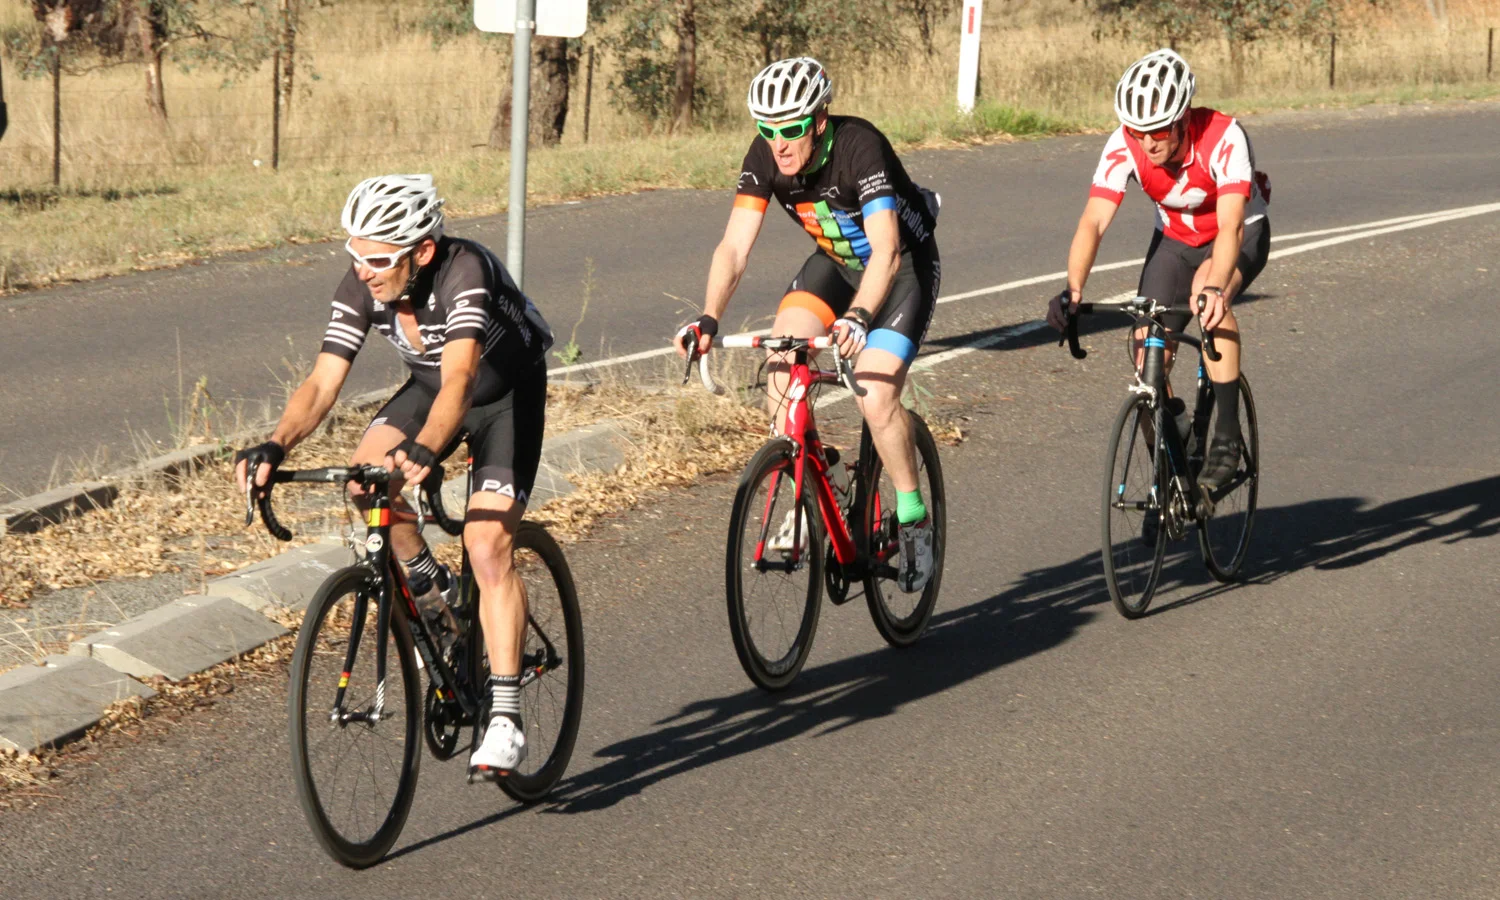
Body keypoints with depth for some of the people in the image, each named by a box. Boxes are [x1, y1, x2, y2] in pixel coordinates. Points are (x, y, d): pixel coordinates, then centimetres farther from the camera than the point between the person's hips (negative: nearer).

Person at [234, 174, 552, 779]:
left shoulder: (464, 271, -37)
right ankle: (425, 577, 7)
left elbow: (460, 376, -50)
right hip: (428, 388, 6)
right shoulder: (361, 288, -20)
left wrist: (424, 450, -67)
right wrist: (276, 446, -43)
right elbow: (322, 382, -25)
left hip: (507, 395, -6)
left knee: (487, 547, -20)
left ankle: (506, 717, -18)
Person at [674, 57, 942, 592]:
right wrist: (708, 319, -37)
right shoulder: (764, 158, -18)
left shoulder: (859, 147, -33)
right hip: (836, 262, 5)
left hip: (905, 266, -5)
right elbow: (734, 248, -21)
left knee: (876, 398, -22)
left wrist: (857, 318, -58)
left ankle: (914, 520, -1)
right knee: (780, 366, -18)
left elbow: (887, 250, -42)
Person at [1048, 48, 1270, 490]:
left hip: (1242, 234, -4)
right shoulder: (1123, 146, -26)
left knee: (1208, 290, -36)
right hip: (1175, 239, 4)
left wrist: (1214, 289, -62)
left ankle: (1227, 436, -27)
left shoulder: (1223, 138, -35)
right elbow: (1093, 221, -33)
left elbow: (1229, 226, -45)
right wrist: (1073, 289, -50)